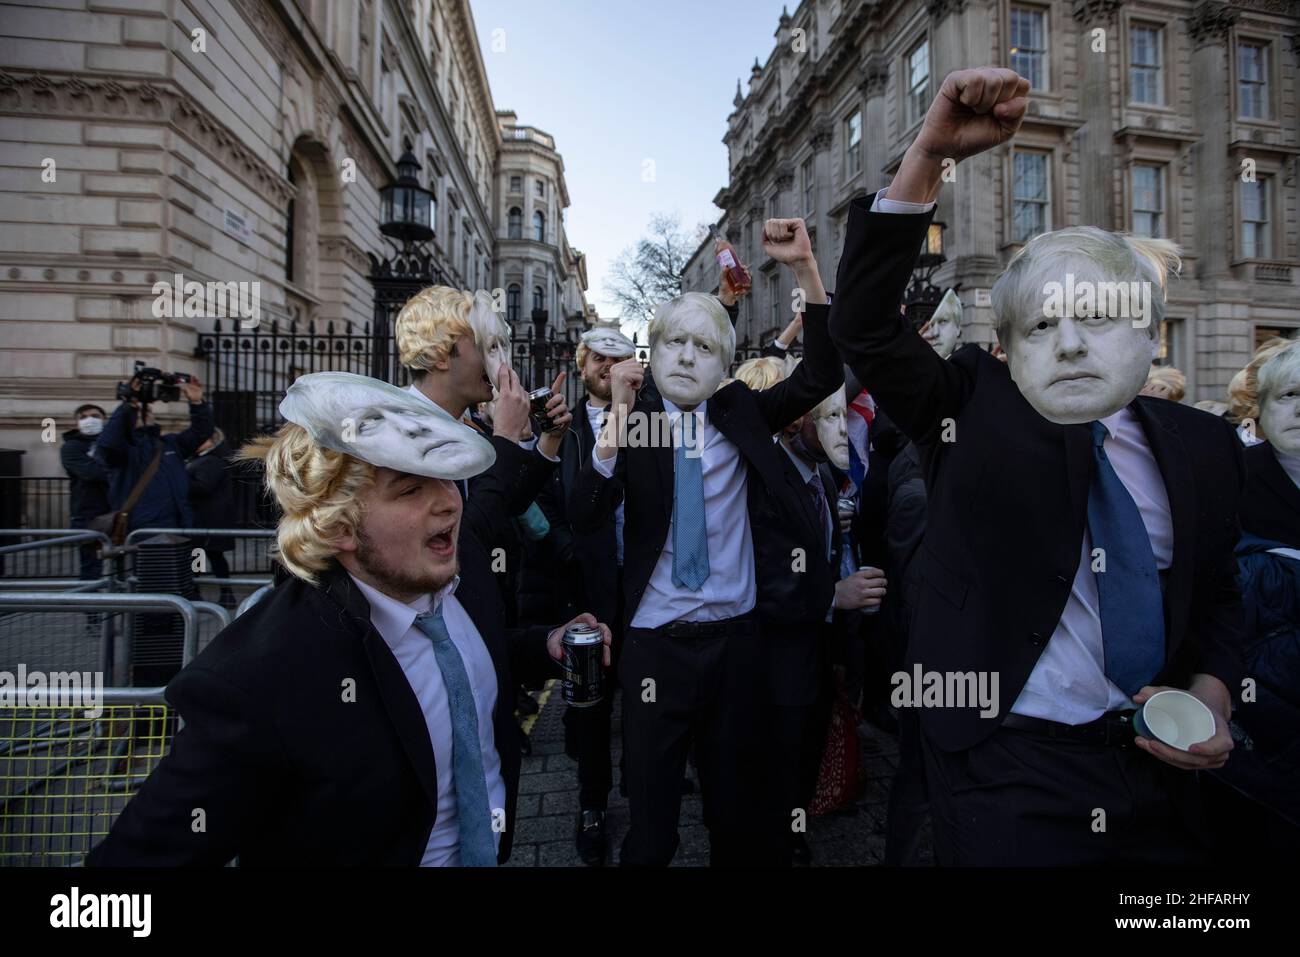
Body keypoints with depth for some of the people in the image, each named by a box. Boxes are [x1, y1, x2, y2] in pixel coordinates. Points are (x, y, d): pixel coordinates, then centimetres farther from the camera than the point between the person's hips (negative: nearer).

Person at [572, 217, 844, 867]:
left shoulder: (742, 413, 3)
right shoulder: (632, 423, -3)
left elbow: (822, 377, -9)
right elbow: (585, 517, -15)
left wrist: (804, 268, -18)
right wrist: (619, 416, -25)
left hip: (736, 639, 2)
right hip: (654, 643, -1)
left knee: (739, 810, 20)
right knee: (650, 818, 13)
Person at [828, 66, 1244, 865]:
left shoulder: (1205, 447, 2)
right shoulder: (972, 410, -7)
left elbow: (1218, 598, 13)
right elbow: (863, 325, -18)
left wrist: (1212, 696, -5)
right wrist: (929, 156, -24)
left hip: (1158, 775, 4)